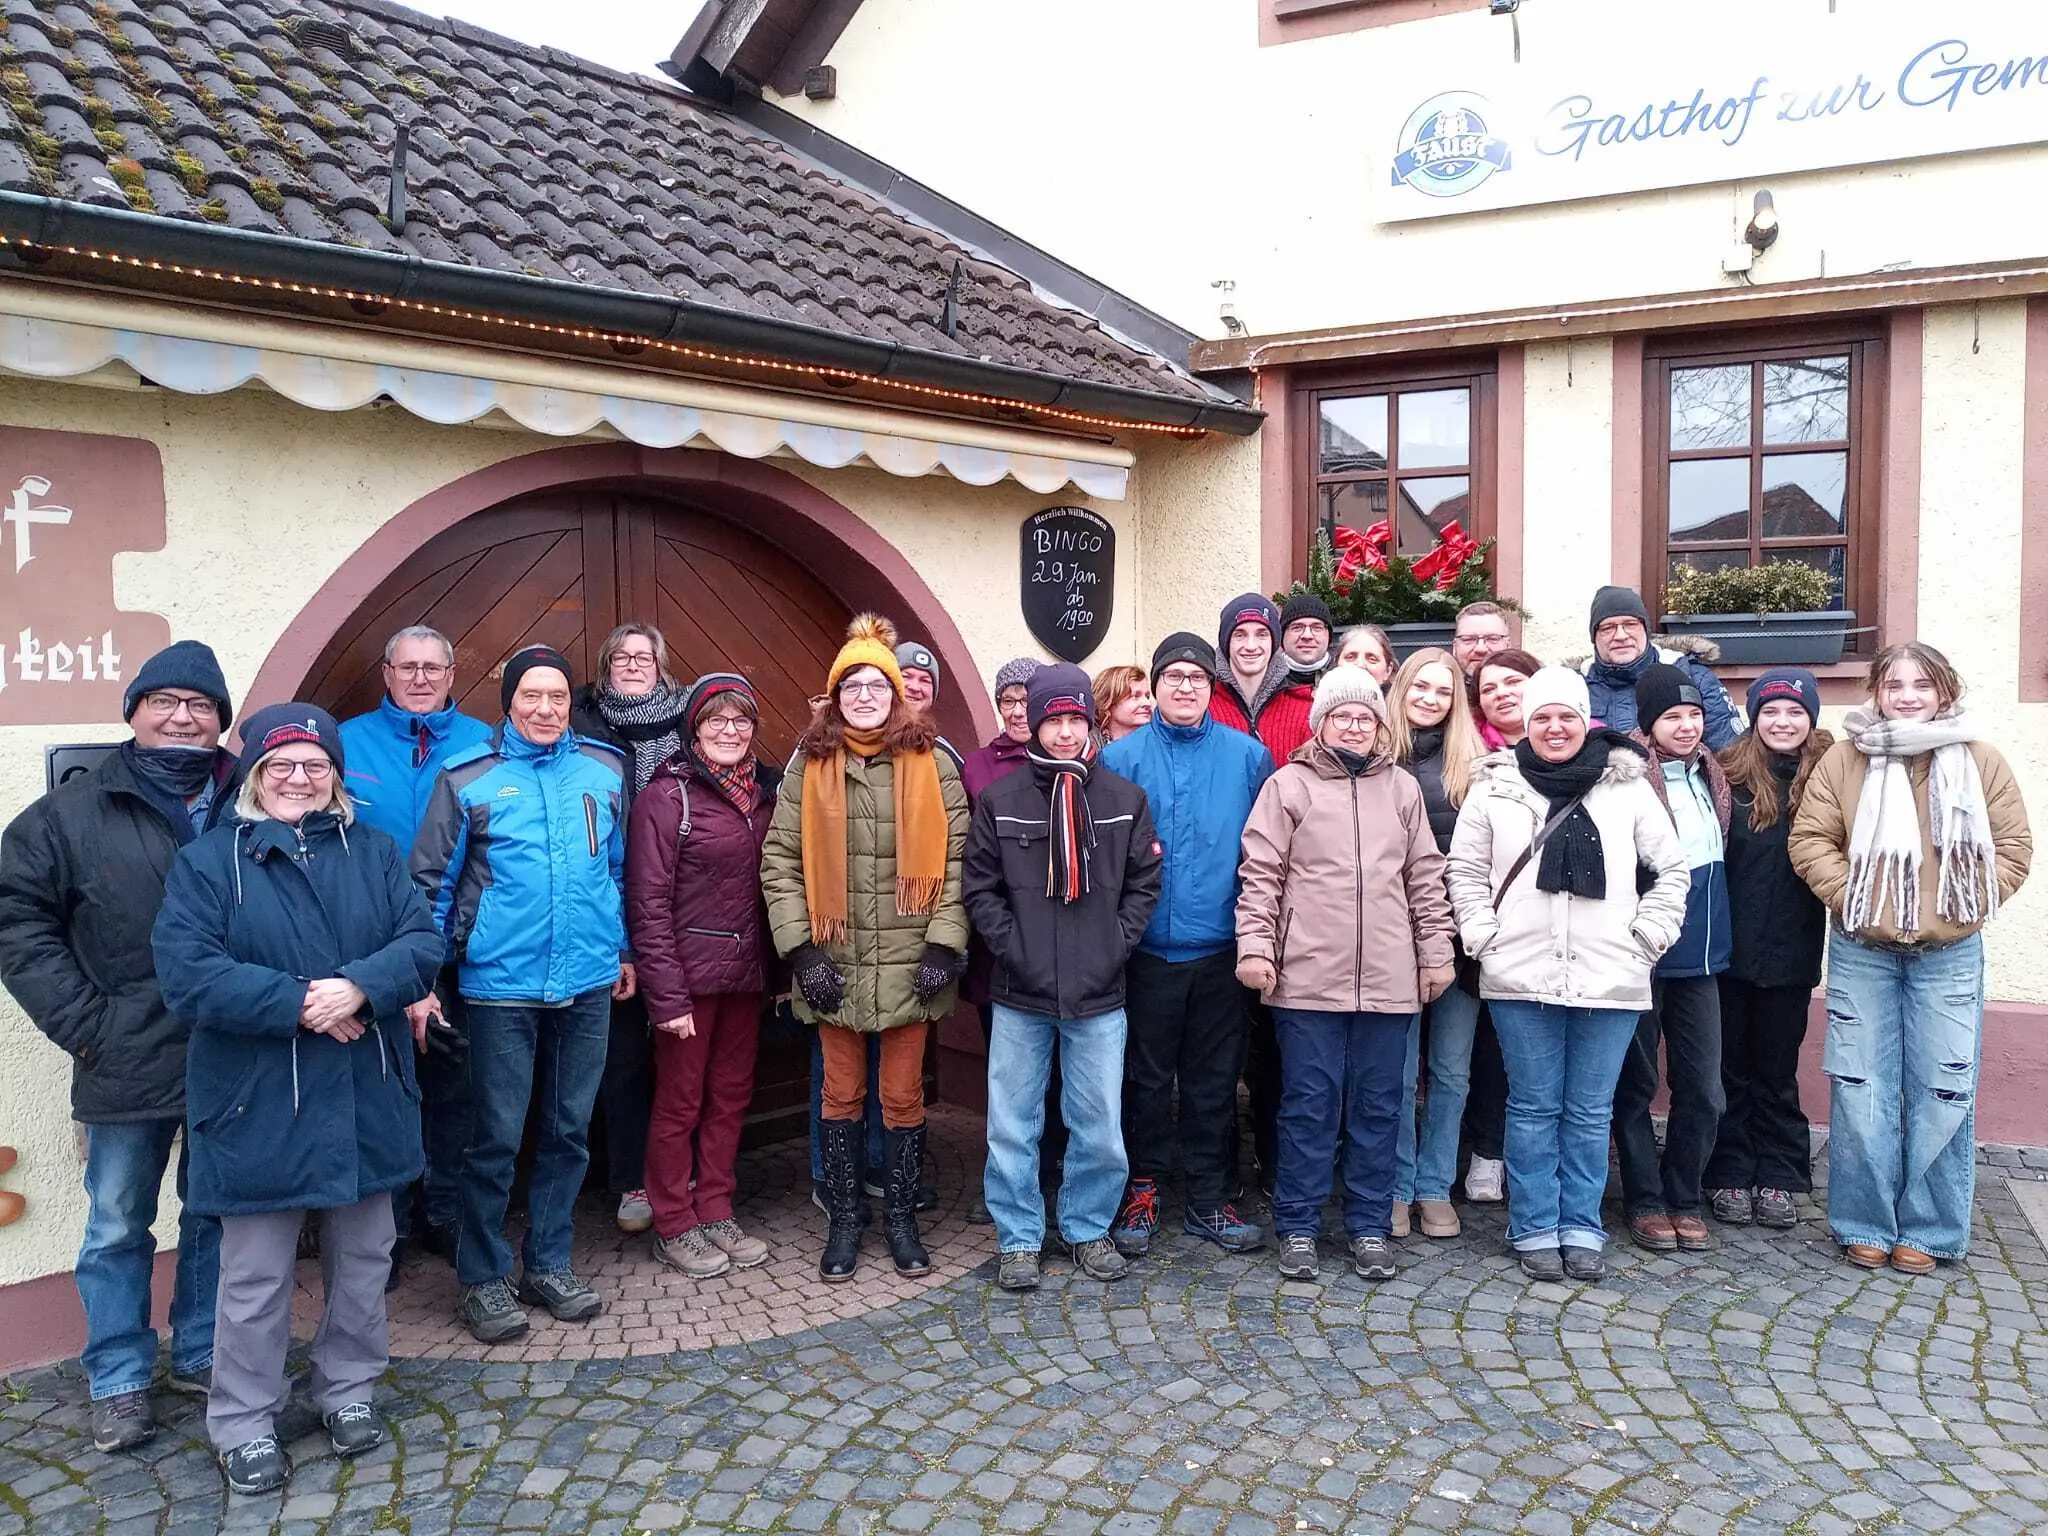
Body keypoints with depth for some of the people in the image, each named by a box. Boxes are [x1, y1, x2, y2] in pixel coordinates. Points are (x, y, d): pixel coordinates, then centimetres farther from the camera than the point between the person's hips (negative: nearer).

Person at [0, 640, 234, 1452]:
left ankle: (204, 1354, 33)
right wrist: (85, 1025, -9)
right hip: (128, 1063, -1)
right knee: (118, 1227, 11)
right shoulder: (72, 813, -2)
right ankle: (119, 1381, 27)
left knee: (218, 1216, 15)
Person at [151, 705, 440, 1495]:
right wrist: (300, 1004, -21)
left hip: (364, 1102, 3)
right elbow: (187, 974, -15)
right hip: (260, 1108, -3)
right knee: (256, 1276, 7)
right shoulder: (206, 860, -4)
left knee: (362, 1258, 16)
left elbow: (424, 940, -3)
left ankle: (349, 1391, 35)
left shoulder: (374, 851, 6)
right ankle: (244, 1424, 25)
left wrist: (360, 987, -21)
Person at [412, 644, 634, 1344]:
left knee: (569, 1131, 12)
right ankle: (483, 1277, 19)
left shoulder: (605, 770, 6)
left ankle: (549, 1265, 27)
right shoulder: (468, 778, -3)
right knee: (497, 1137, 2)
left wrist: (625, 949, 15)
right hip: (501, 984, -3)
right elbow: (432, 881, 0)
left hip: (589, 983, 3)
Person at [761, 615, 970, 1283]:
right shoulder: (809, 765, 2)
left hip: (909, 963, -1)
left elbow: (957, 858, -2)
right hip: (834, 963, 1)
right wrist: (800, 948, -8)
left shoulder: (931, 762, 0)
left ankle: (901, 1216, 26)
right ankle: (843, 1218, 27)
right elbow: (780, 859, 0)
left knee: (903, 1094, 9)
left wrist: (944, 944, -9)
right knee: (841, 1094, 11)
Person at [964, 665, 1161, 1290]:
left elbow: (1144, 884, 6)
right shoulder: (1000, 799, 0)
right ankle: (1018, 1238, 23)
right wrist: (1014, 947, -8)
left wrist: (1113, 947, -4)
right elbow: (979, 888, 1)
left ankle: (1089, 1229, 29)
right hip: (1020, 995, -1)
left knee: (1099, 1126, 9)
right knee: (1013, 1126, 7)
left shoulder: (1125, 798, 3)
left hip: (1100, 996, 1)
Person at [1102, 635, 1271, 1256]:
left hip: (1220, 946, 1)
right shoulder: (1121, 757, 0)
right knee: (1146, 1078, 8)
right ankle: (1141, 1193, 23)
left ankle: (1209, 1199, 24)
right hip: (1148, 948, -1)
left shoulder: (1248, 756, 3)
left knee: (1215, 1079, 11)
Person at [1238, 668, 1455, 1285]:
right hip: (1309, 976, -3)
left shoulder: (1403, 788, 11)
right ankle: (1298, 1228, 16)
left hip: (1388, 979, 3)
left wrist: (1436, 954, 11)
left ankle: (1369, 1227, 22)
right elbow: (1262, 874, -1)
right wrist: (1255, 947, -8)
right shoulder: (1289, 784, 1)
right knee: (1309, 1104, 4)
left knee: (1378, 1106, 10)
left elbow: (1425, 879, 13)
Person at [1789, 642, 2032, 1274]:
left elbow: (2014, 844, 4)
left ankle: (1928, 1228, 19)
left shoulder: (1980, 760, 1)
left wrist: (1972, 903, -6)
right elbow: (1809, 838, -1)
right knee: (1861, 1092, 4)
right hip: (1861, 952, 0)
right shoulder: (1845, 758, -1)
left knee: (1944, 1093, 5)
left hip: (1949, 955, 1)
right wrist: (1848, 894, -12)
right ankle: (1865, 1224, 17)